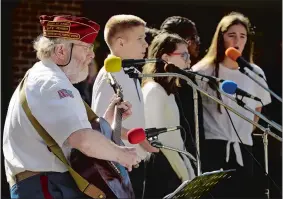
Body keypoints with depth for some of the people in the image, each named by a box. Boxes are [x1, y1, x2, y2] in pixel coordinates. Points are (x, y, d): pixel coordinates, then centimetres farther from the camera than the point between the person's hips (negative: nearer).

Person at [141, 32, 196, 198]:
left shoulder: (167, 90, 18)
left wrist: (190, 173, 10)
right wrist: (185, 176, -15)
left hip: (173, 168, 9)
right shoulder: (154, 90, -11)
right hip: (162, 170, -9)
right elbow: (161, 139, -16)